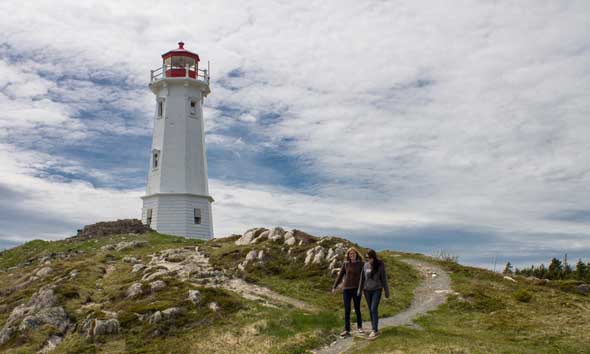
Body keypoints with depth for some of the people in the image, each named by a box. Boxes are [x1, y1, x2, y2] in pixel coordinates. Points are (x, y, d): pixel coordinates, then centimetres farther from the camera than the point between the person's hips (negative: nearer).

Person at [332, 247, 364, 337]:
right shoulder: (345, 264, 3)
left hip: (357, 289, -1)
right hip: (346, 289, 1)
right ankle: (347, 330, 2)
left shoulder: (361, 264, -1)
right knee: (347, 310, -2)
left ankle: (359, 327, 28)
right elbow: (340, 276, 6)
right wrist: (334, 287, 3)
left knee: (357, 309, 5)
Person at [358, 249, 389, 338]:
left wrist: (386, 291, -3)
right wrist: (359, 290, 7)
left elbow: (384, 278, -6)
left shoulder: (380, 265, -10)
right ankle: (374, 329, 16)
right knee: (371, 310, 7)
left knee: (374, 309, -13)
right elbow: (362, 278, 6)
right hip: (367, 290, 4)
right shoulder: (366, 265, 0)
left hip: (377, 290, -4)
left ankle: (375, 330, -10)